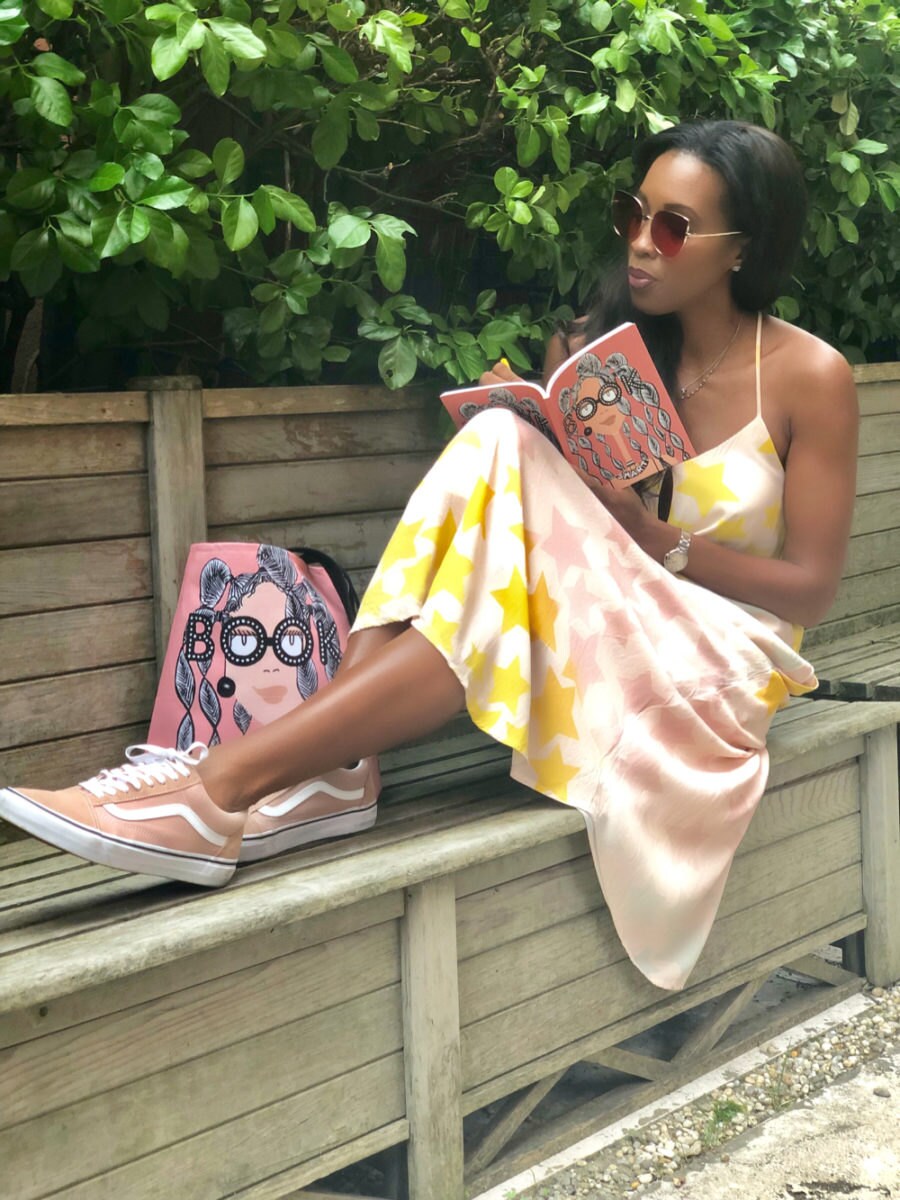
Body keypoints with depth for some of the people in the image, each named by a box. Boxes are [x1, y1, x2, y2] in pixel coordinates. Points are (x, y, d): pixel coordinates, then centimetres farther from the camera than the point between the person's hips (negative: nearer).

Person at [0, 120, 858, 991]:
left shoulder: (808, 377, -4)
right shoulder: (587, 346, 6)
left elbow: (810, 588, -5)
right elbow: (552, 500, 8)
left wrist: (658, 541, -19)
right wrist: (516, 439, -15)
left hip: (719, 657, -3)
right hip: (585, 638, 3)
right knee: (503, 454, -27)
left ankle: (223, 787, -39)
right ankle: (333, 766, -35)